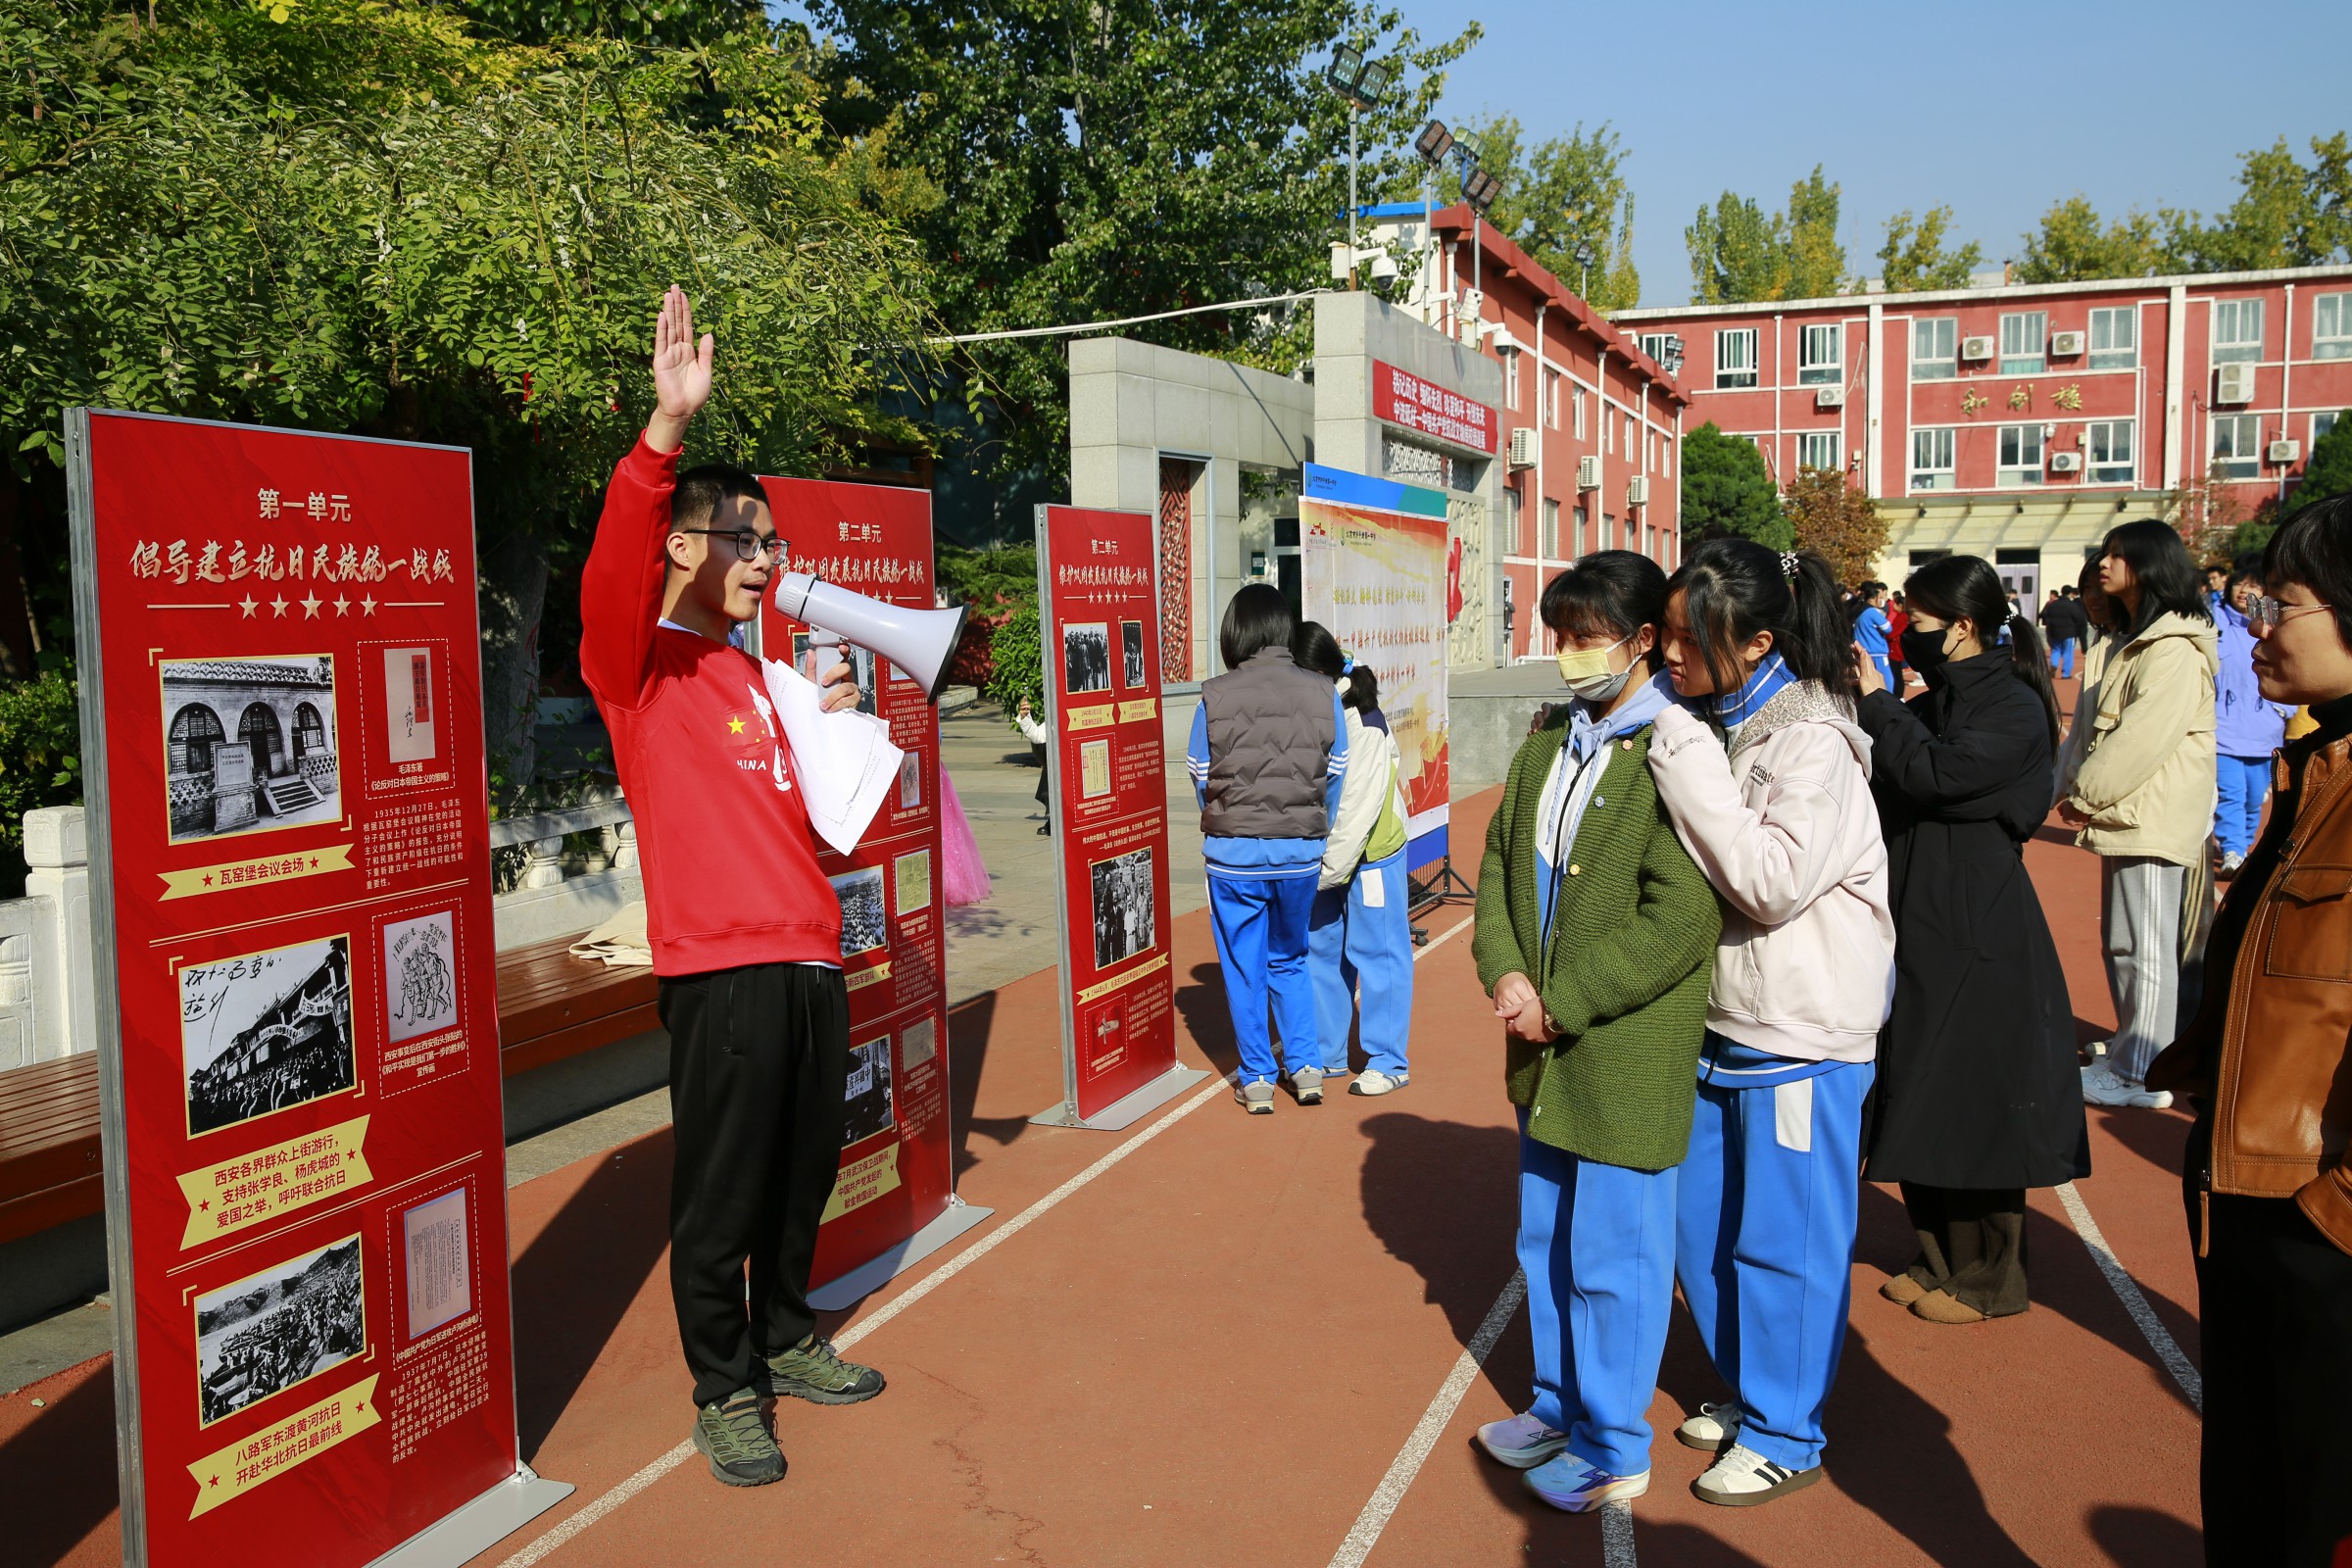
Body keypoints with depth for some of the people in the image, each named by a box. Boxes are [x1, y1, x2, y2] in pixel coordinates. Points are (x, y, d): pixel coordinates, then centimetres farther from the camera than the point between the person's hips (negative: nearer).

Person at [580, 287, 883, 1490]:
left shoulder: (760, 674, 18)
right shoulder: (641, 665, -4)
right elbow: (613, 565, -25)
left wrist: (831, 724, 7)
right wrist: (668, 425, -36)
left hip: (810, 955, 7)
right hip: (719, 969, -7)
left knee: (804, 1174, 16)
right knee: (720, 1190, 3)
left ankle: (784, 1340, 36)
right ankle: (724, 1391, 19)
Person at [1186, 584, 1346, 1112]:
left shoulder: (1214, 696, -9)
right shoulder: (1322, 693, -4)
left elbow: (1201, 777, -1)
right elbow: (1335, 777, 1)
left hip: (1234, 852, -2)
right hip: (1301, 852, 2)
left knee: (1244, 968, 12)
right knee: (1290, 959, 22)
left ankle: (1256, 1080, 19)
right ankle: (1306, 1067, 20)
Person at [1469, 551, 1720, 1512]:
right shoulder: (1553, 737, 9)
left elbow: (1678, 919, -22)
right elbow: (1502, 856, 11)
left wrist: (1561, 1003, -18)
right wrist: (1504, 972, -4)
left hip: (1626, 1054, -8)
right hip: (1544, 1049, 8)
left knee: (1612, 1258, 6)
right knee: (1545, 1242, 21)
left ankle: (1616, 1452, 25)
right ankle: (1560, 1406, 41)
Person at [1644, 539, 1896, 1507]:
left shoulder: (1813, 738, -16)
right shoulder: (1710, 726, 8)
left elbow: (1774, 880, -26)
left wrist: (1688, 764, -25)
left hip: (1802, 1034, -8)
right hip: (1719, 1022, 8)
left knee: (1784, 1243, 5)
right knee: (1701, 1227, 16)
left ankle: (1785, 1436, 22)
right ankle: (1745, 1396, 36)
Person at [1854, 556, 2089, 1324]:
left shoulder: (2015, 708, -12)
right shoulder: (1933, 704, 11)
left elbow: (1934, 775, -25)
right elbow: (1886, 788, 11)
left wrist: (1877, 704, -14)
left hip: (1977, 940, -8)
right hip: (1918, 929, 8)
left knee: (1976, 1106, 2)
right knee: (1922, 1106, 14)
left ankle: (1990, 1280, 17)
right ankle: (1942, 1260, 27)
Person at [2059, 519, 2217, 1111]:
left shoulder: (2174, 649, -16)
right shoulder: (2135, 640, 18)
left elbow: (2143, 738, -21)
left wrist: (2084, 796, -14)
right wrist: (2082, 794, 8)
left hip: (2153, 818, -10)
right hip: (2126, 815, 10)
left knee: (2143, 948, -5)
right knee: (2121, 942, 17)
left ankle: (2140, 1074, 2)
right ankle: (2131, 1051, 29)